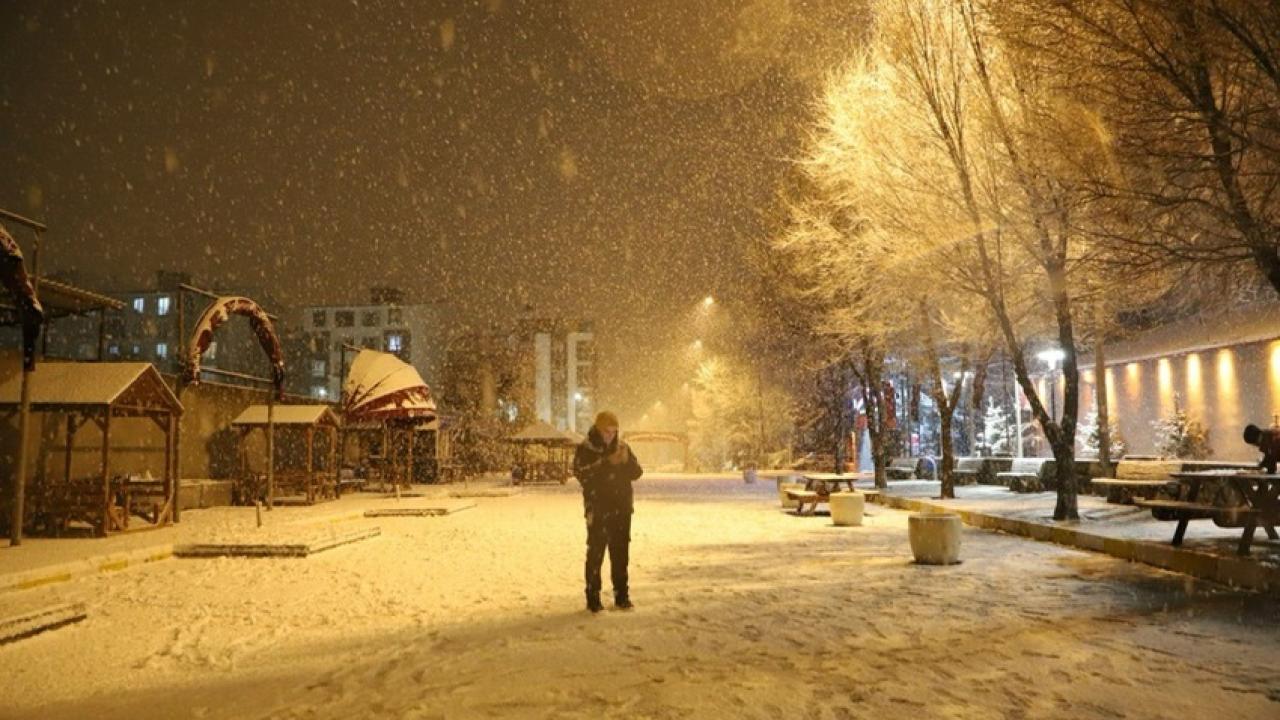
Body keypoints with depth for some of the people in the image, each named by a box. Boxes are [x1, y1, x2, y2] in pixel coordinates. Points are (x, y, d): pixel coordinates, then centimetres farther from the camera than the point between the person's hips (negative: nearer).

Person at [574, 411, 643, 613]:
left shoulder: (622, 447, 7)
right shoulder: (585, 450, -7)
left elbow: (636, 473, 5)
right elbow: (581, 474, -21)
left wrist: (627, 460, -15)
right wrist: (607, 463, -27)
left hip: (622, 509, 5)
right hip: (598, 510, -5)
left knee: (621, 554, 10)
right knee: (595, 554, -4)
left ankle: (621, 596, 19)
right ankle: (593, 599, 3)